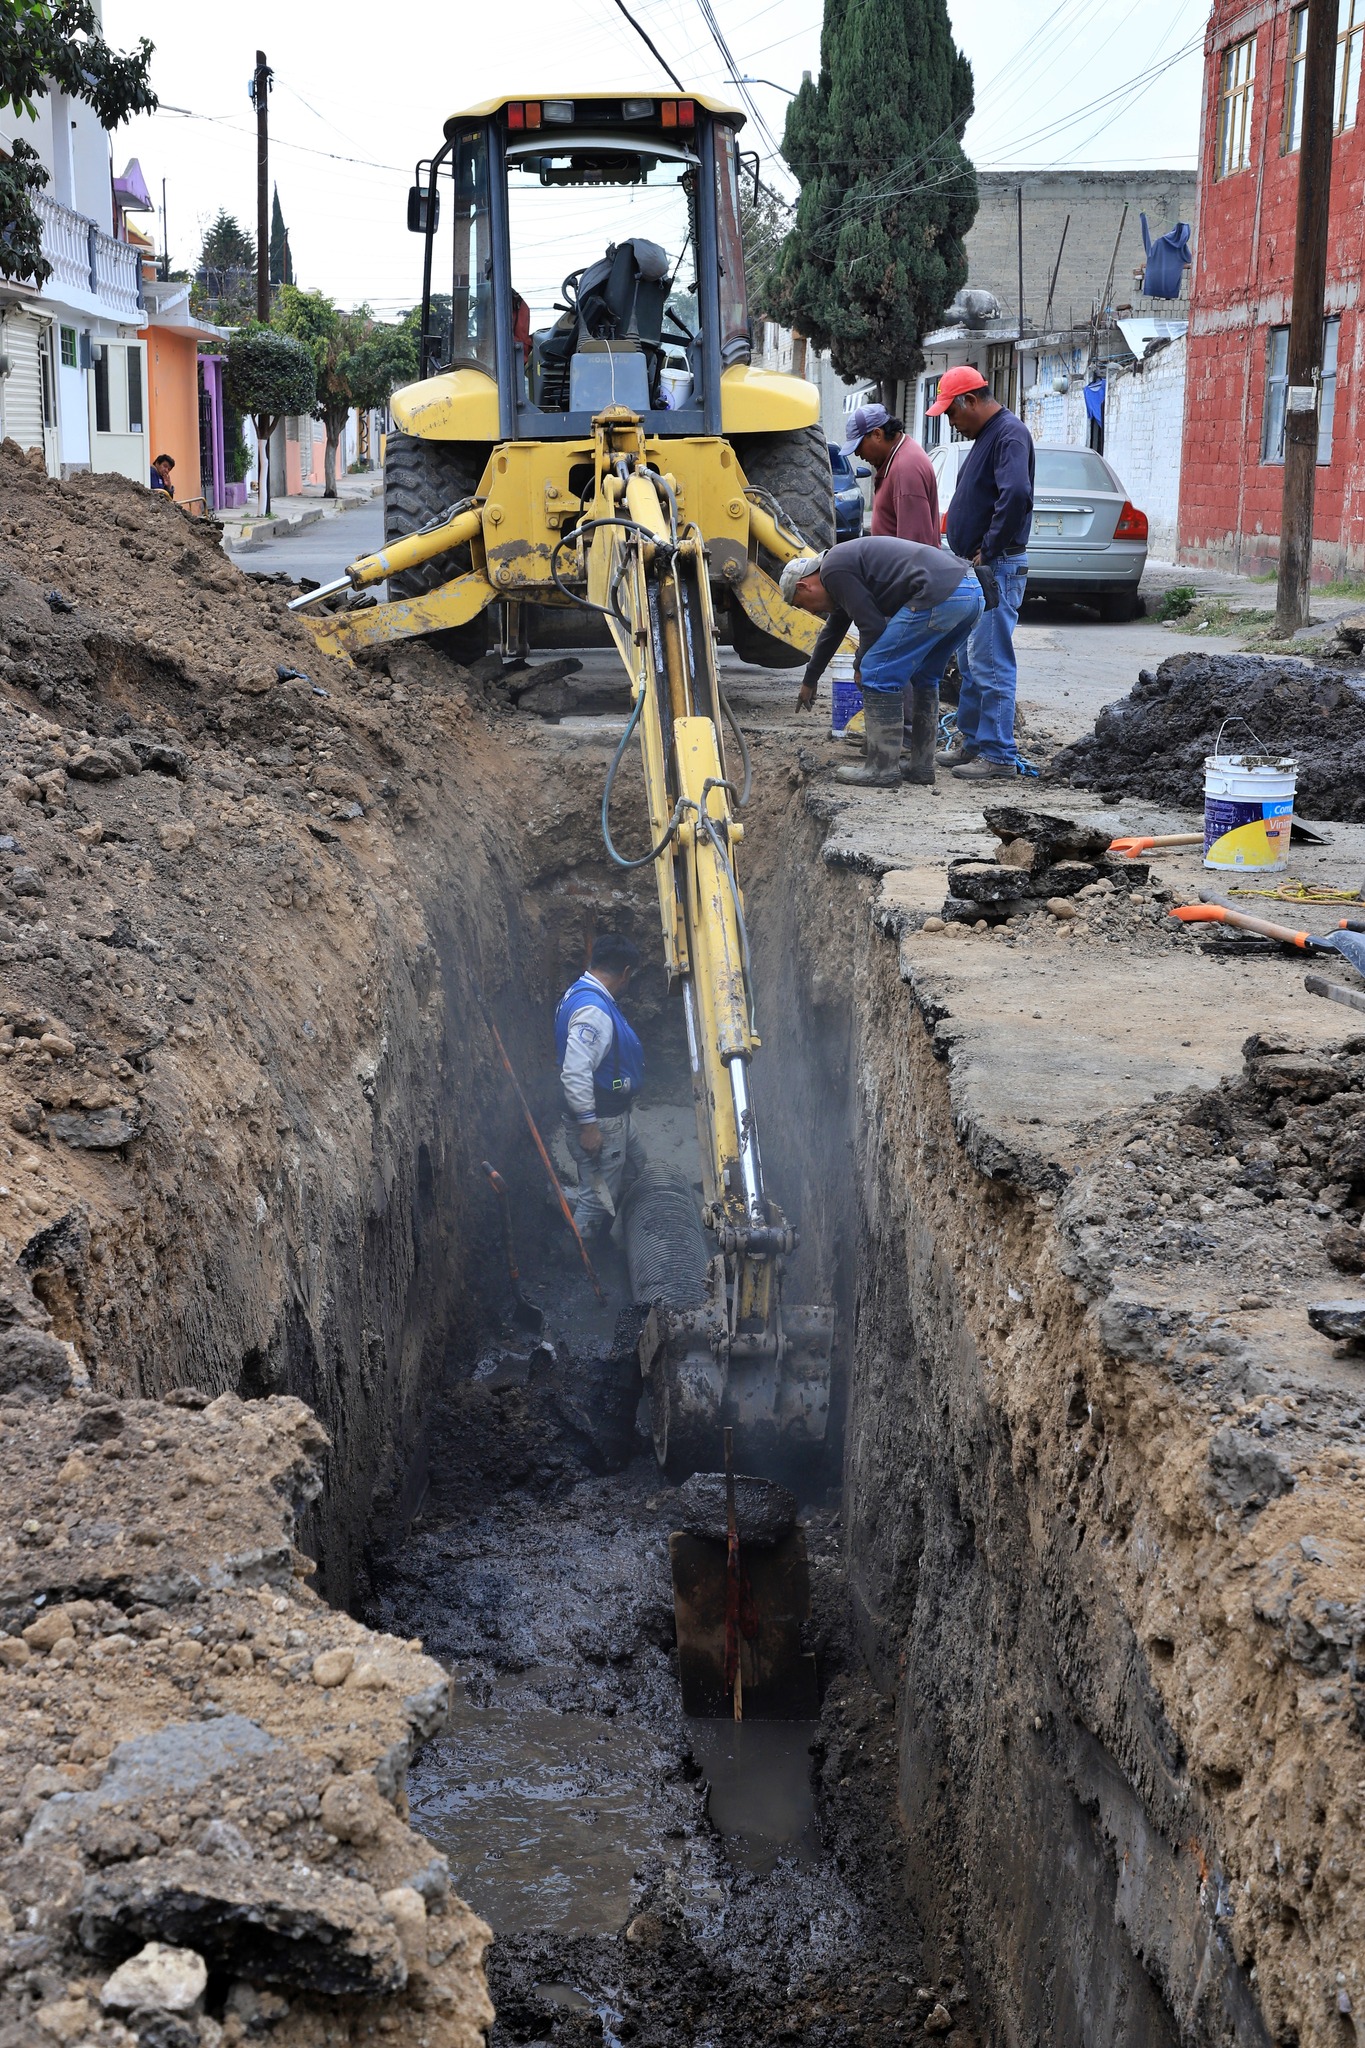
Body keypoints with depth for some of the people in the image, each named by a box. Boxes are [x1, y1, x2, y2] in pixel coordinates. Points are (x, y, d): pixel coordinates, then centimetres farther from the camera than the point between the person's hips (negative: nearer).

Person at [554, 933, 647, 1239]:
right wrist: (588, 1125, -27)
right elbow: (575, 1073, -31)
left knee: (635, 1167, 26)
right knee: (597, 1198, -3)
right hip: (598, 1122, -11)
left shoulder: (584, 994, 8)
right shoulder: (593, 1010, -26)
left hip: (613, 1116, 11)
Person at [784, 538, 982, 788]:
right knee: (923, 677, 24)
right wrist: (809, 680, 58)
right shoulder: (844, 562, 31)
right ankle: (921, 766, 26)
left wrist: (864, 667, 15)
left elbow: (872, 626, -4)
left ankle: (882, 768, 2)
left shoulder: (833, 570, 0)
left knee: (879, 674, -2)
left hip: (938, 596, -10)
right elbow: (832, 631, 46)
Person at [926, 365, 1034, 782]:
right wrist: (970, 557, 11)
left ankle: (998, 755, -6)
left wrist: (987, 550, -22)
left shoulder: (1010, 434, -15)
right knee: (971, 662, 16)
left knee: (990, 664, -9)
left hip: (997, 568, -11)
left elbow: (1016, 495, -30)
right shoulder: (986, 436, 17)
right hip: (976, 568, 11)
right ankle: (971, 743, 25)